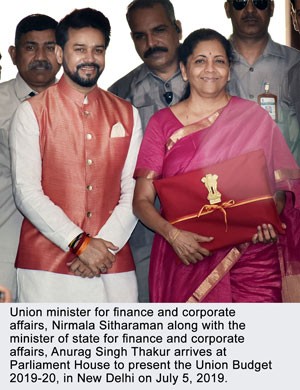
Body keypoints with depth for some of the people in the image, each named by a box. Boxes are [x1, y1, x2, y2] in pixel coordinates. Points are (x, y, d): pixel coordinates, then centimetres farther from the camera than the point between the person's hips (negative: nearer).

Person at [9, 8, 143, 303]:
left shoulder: (127, 115, 11)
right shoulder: (31, 113, 1)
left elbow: (133, 191, 6)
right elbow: (26, 192, -6)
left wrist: (106, 245, -8)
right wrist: (80, 243, -13)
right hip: (47, 267, -2)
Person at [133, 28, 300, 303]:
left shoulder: (256, 119, 6)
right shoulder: (162, 123, 6)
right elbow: (142, 200, 2)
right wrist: (173, 234, -15)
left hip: (251, 259, 0)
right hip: (183, 259, 0)